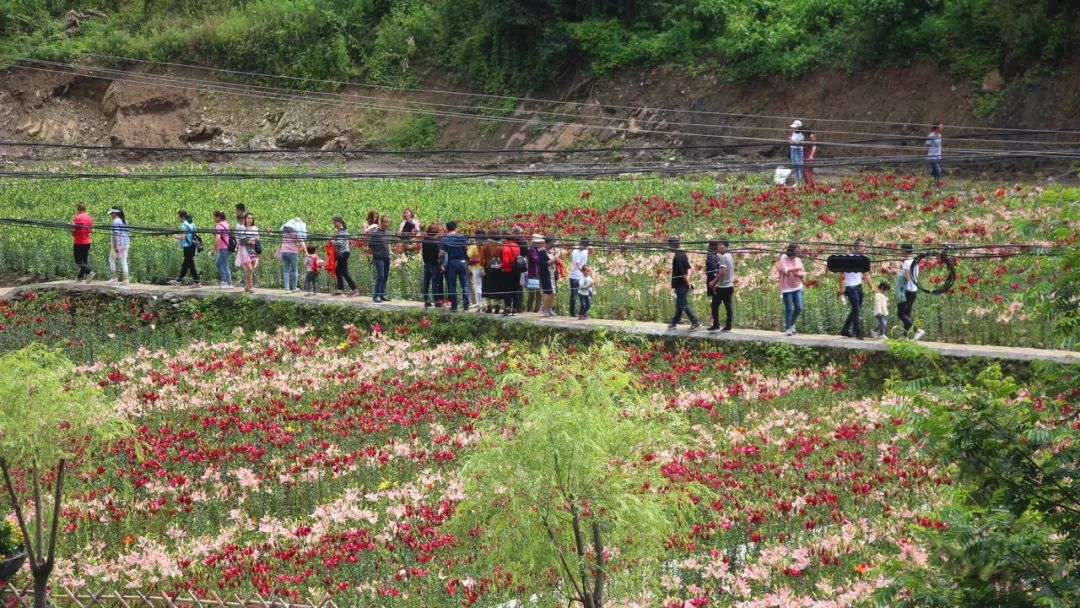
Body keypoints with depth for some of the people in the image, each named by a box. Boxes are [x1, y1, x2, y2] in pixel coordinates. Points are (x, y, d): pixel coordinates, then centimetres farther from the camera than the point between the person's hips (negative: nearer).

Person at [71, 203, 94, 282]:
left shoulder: (77, 218, -15)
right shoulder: (89, 218, 6)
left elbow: (73, 231, -14)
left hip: (79, 242, -7)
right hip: (87, 242, 7)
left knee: (79, 261, -3)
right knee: (84, 260, 13)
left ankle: (89, 271, -22)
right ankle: (81, 277, 18)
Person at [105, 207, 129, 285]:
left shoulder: (116, 221, -12)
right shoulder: (125, 221, 15)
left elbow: (116, 234, -19)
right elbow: (128, 233, 18)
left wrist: (116, 246, -22)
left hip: (118, 243, -8)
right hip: (126, 243, 8)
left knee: (112, 259, 6)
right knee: (124, 261, 6)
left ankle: (114, 278, 4)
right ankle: (125, 280, 1)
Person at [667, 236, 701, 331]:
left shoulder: (677, 257, -20)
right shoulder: (683, 254, 10)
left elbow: (682, 272, -22)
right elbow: (688, 268, 13)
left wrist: (687, 283, -15)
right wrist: (688, 277, 1)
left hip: (680, 284, -9)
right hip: (684, 284, 9)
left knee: (683, 305, -4)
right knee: (679, 304, 15)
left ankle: (696, 322, -3)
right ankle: (674, 322, 24)